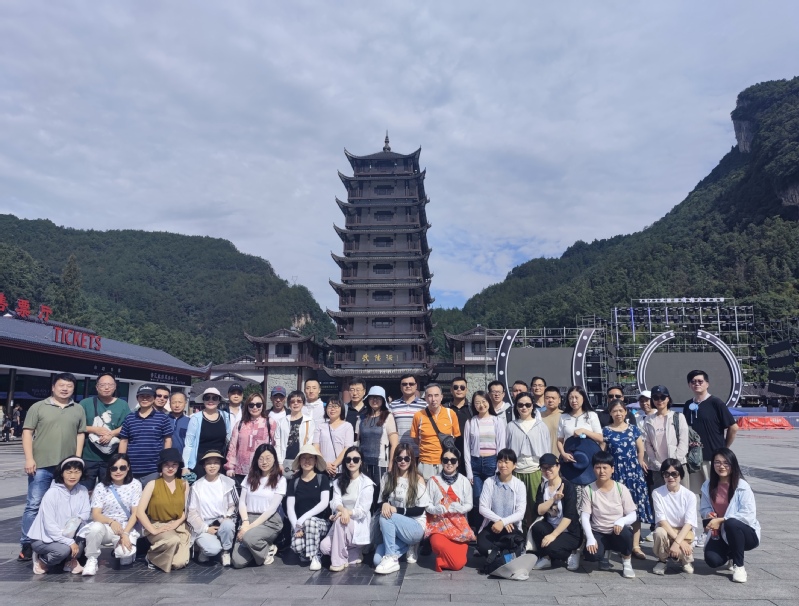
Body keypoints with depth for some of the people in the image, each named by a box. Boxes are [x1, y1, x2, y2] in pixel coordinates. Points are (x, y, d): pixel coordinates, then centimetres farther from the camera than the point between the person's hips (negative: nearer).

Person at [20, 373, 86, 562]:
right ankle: (27, 544, 8)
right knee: (33, 505, -1)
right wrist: (29, 458, -9)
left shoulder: (78, 410, 11)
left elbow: (80, 435, 11)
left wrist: (77, 459, 3)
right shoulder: (38, 407, 2)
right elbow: (27, 433, -1)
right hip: (42, 465, -2)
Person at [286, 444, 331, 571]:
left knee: (309, 521, -36)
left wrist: (304, 517, -22)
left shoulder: (322, 478, 0)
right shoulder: (294, 481, 6)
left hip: (321, 522, -1)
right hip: (299, 524, 2)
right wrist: (296, 526, -18)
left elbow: (324, 503, -13)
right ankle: (306, 553, 8)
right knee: (297, 546, -29)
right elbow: (289, 508, -1)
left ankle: (315, 556, -13)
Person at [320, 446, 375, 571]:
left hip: (359, 525, -4)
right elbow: (335, 503, -8)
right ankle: (353, 554, 4)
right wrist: (343, 510, -30)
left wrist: (348, 513, -30)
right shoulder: (339, 482, 9)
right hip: (342, 525, 4)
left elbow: (363, 510, -13)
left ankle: (339, 561, -19)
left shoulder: (367, 483, -7)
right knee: (324, 547, -21)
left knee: (340, 520, -33)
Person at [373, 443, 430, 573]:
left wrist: (397, 510, -20)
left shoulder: (418, 480, -7)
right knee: (377, 560, -17)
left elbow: (420, 510, -9)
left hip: (416, 526, -5)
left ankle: (392, 559, -18)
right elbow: (381, 501, 5)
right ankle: (408, 546, 9)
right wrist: (385, 504, -20)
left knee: (385, 517, -30)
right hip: (395, 529, 5)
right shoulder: (387, 477, 5)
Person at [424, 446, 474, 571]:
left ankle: (442, 560, 16)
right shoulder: (433, 481, 2)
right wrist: (437, 509, -20)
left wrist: (458, 508, -16)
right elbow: (427, 505, 2)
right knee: (439, 544, -36)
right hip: (439, 523, -1)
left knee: (459, 563, -19)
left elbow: (469, 505, 6)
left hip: (459, 524, 1)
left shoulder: (464, 481, 4)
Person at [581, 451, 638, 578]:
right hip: (598, 533, 0)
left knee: (625, 533, -37)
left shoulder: (621, 488, -7)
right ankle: (605, 553, 12)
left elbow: (633, 515, -7)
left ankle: (627, 563, -4)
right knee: (590, 555, -30)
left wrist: (621, 521, -30)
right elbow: (585, 516, -9)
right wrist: (590, 538, -23)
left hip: (618, 531, 0)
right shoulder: (589, 490, -7)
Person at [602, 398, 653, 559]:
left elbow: (641, 450, 12)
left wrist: (638, 464, 9)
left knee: (636, 507, 0)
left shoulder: (633, 428, 6)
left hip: (634, 471, 1)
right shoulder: (606, 431, 2)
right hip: (616, 473, -1)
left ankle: (635, 545, 5)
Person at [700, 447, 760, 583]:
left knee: (731, 523, -38)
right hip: (720, 534, 4)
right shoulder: (708, 486, -1)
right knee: (712, 560, -23)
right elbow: (704, 509, 8)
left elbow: (748, 515, -23)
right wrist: (710, 516, -16)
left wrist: (721, 520, -27)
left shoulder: (742, 486, -16)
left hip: (746, 533, -3)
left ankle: (739, 566, -14)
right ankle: (731, 554, 17)